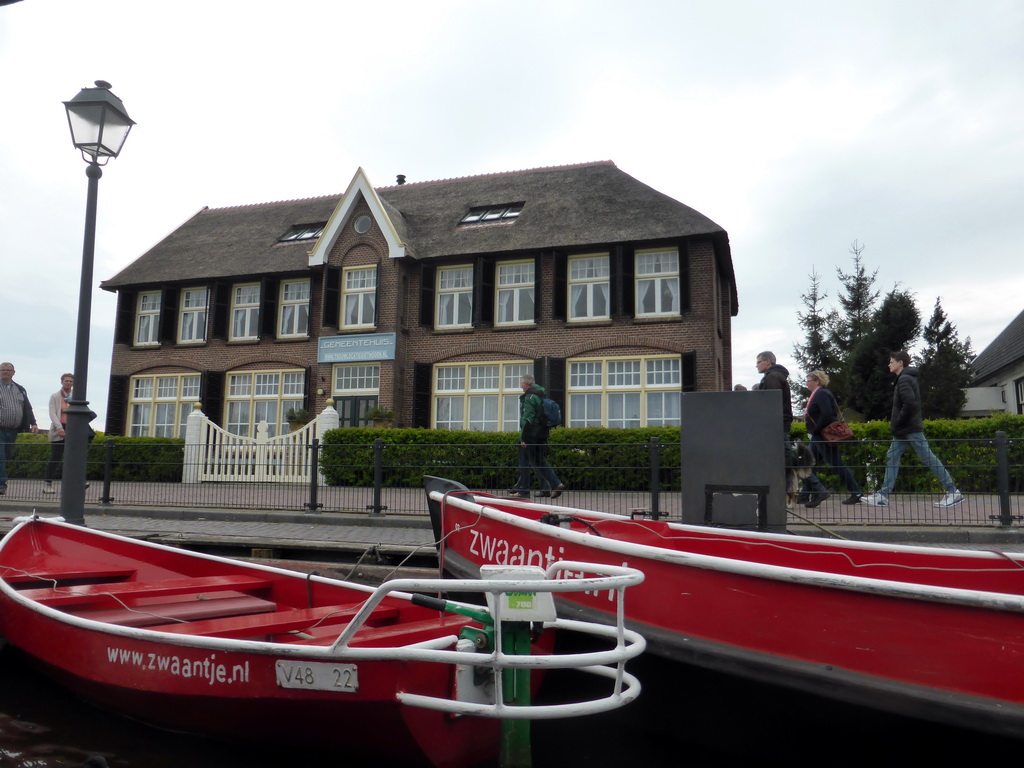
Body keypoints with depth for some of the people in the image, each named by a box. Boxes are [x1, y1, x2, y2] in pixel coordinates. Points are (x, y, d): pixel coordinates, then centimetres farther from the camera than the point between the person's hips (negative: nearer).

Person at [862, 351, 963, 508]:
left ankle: (953, 492, 4)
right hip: (904, 430, 10)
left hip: (911, 429, -10)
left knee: (928, 459, -4)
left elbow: (909, 404, -27)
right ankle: (883, 495, 4)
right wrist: (896, 423, 13)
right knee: (891, 458, 6)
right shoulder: (908, 378, 17)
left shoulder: (904, 379, -14)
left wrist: (897, 423, -17)